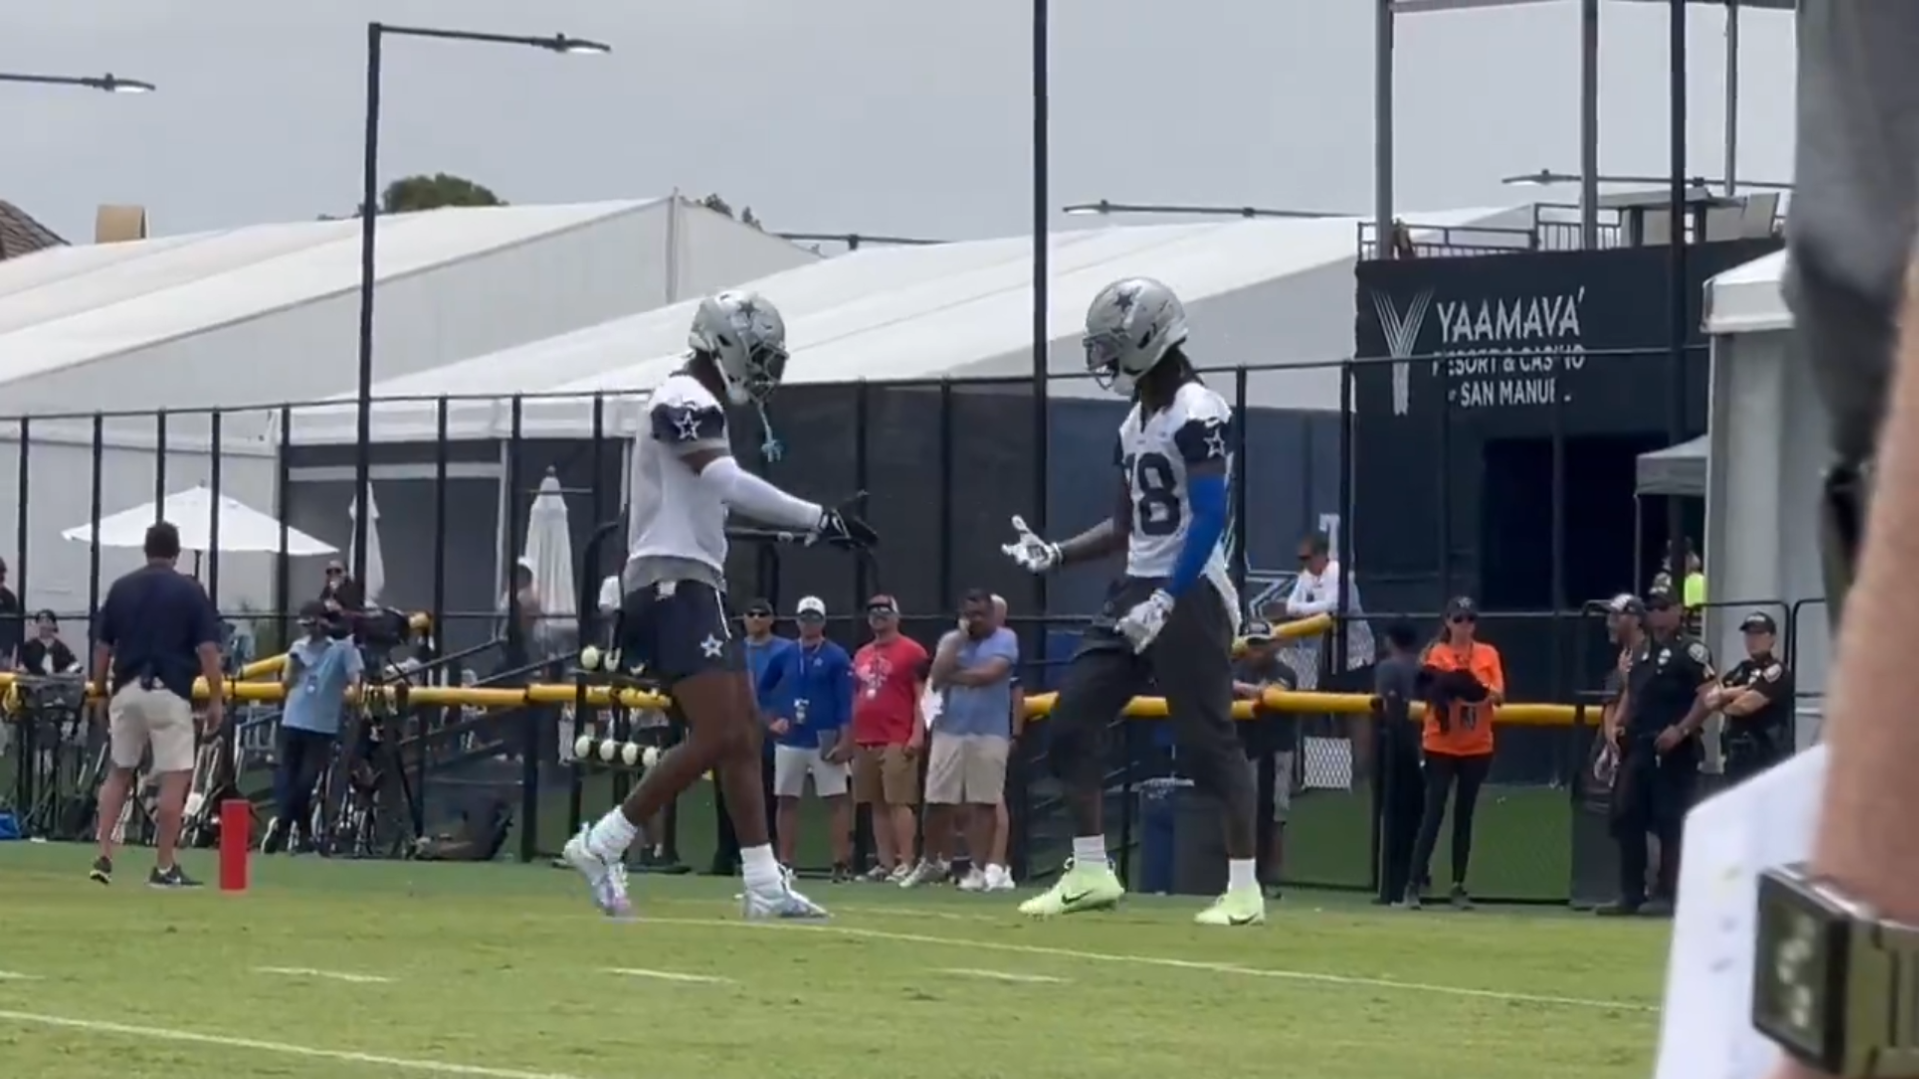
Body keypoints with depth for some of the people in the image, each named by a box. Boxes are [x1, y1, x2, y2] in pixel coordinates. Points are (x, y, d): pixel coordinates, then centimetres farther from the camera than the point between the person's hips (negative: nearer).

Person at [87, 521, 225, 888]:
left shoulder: (121, 588, 8)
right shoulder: (189, 591, -1)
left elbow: (102, 648, 9)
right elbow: (207, 649, -7)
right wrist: (216, 700, -2)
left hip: (125, 690, 4)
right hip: (168, 693, -4)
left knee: (119, 772, 16)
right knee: (176, 778, 1)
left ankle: (104, 857, 7)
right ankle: (164, 868, -2)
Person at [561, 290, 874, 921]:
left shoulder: (695, 408, 21)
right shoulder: (685, 402, -11)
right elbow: (728, 484, -25)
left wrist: (630, 602, 27)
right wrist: (819, 519, -24)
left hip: (693, 588, 11)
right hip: (676, 585, -11)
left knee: (744, 732, 8)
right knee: (717, 735, -16)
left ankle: (764, 886, 7)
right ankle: (601, 845, -11)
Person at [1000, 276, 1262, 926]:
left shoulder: (1197, 415, -13)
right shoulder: (1134, 423, 15)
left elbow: (1209, 520, -21)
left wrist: (1166, 601, -26)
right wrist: (1054, 555, 10)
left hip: (1190, 593, -9)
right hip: (1138, 590, 9)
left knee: (1207, 739, -8)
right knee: (1072, 720, 4)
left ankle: (1245, 888, -3)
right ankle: (1090, 873, 10)